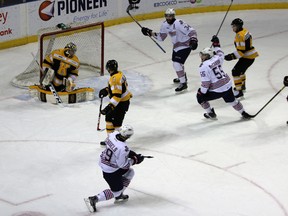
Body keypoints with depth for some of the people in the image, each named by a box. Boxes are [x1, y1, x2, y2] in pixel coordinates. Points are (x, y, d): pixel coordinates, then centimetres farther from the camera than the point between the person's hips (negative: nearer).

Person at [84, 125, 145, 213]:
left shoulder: (113, 134, -12)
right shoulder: (122, 148, -35)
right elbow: (123, 165, -23)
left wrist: (130, 153, 5)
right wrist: (135, 160, -8)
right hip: (110, 171, -9)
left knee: (130, 172, 21)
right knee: (116, 191, 9)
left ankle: (119, 196, 32)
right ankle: (93, 199, 3)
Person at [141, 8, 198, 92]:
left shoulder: (179, 23, -27)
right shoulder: (165, 25, -1)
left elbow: (191, 31, -27)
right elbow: (161, 37, 8)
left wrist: (193, 40, -42)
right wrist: (151, 33, -2)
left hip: (185, 45, -9)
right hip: (176, 46, 9)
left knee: (177, 63, -18)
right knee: (176, 62, 26)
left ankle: (183, 83, -8)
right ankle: (182, 77, 53)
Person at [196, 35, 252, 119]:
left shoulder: (203, 67, -16)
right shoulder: (216, 59, 1)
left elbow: (205, 83, -18)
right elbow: (221, 54, 26)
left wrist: (201, 92, -7)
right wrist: (216, 44, 33)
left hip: (217, 91, -6)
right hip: (227, 85, 6)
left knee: (200, 97, 15)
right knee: (231, 100, 29)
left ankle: (210, 113, 23)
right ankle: (243, 113, 38)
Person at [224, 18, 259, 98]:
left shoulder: (240, 35, -24)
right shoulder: (244, 31, 9)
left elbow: (242, 50, -27)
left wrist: (232, 56, -25)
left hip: (248, 57, -11)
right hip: (250, 55, 11)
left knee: (236, 71, -12)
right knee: (240, 69, 30)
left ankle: (239, 91, -12)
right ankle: (242, 86, 50)